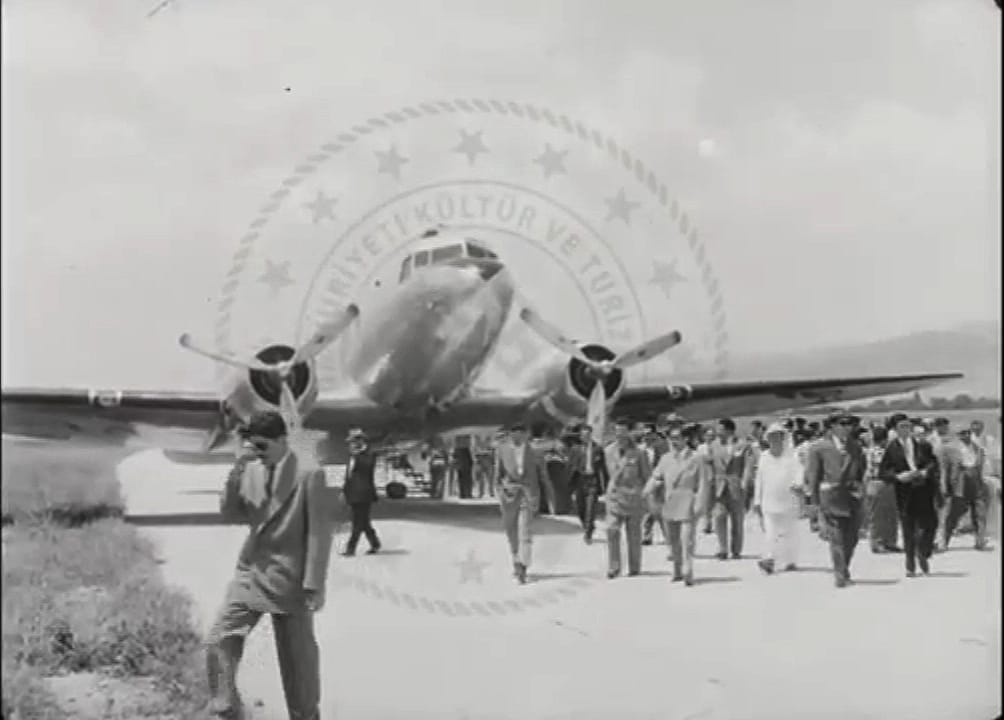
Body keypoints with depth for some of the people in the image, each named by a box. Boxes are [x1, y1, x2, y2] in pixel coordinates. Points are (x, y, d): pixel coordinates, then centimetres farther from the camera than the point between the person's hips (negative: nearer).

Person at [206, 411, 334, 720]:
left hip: (290, 580, -5)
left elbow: (320, 532, -13)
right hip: (250, 572, 5)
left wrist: (314, 585, -15)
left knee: (298, 656, 8)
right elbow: (229, 514, 4)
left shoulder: (309, 473, -13)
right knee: (218, 641, -5)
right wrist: (236, 473, -11)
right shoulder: (251, 469, 3)